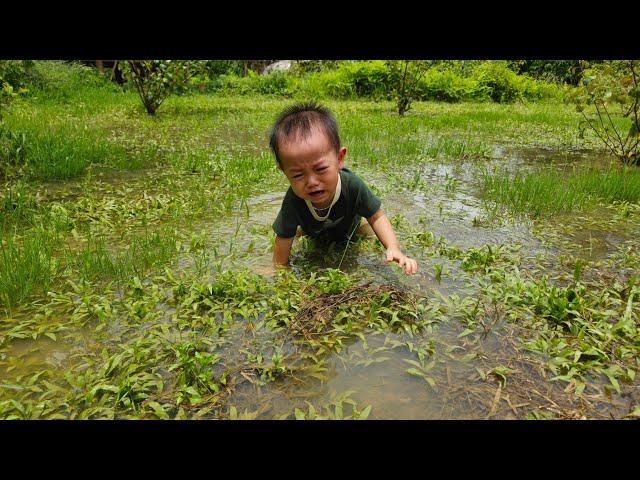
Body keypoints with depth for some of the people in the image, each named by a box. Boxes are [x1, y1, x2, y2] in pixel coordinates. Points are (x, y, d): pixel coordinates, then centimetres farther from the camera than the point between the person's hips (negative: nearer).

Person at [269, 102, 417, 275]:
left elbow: (376, 216, -28)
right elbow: (283, 239, -29)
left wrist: (393, 247, -41)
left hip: (348, 228, 0)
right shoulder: (292, 202, -44)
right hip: (314, 233, 0)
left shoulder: (352, 185, -43)